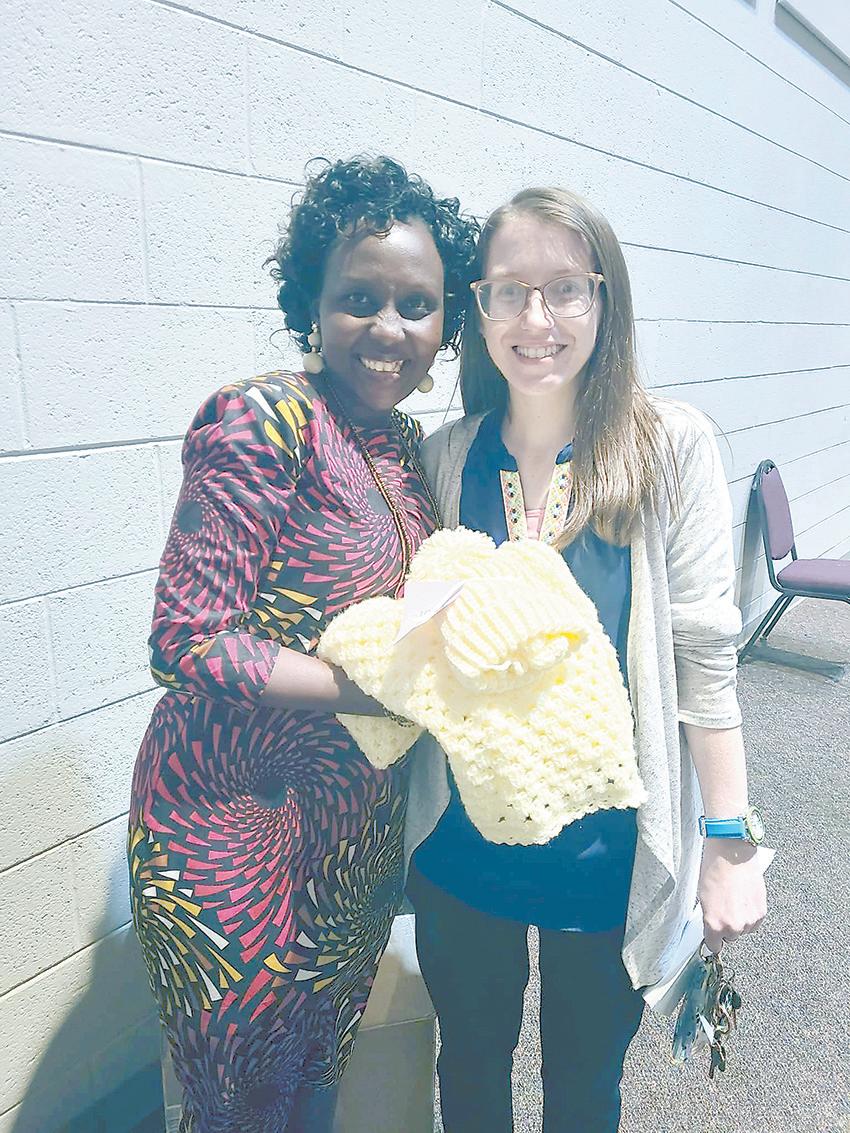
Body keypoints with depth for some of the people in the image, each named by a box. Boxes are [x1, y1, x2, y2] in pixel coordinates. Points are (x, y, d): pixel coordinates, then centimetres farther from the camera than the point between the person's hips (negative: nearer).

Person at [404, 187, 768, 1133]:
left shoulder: (670, 445, -12)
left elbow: (705, 652, -11)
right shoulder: (447, 457, -4)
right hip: (460, 847, 2)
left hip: (609, 848, -2)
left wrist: (732, 843, -9)